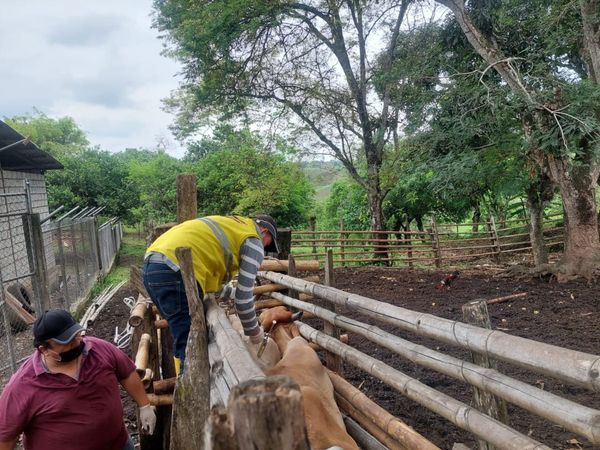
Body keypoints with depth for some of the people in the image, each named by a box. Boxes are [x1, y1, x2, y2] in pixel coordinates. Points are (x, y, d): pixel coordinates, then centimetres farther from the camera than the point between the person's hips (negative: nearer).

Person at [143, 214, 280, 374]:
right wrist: (254, 331, 16)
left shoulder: (232, 225, 29)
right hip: (174, 271, -9)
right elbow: (243, 297, 2)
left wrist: (230, 293, 35)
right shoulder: (254, 241, 6)